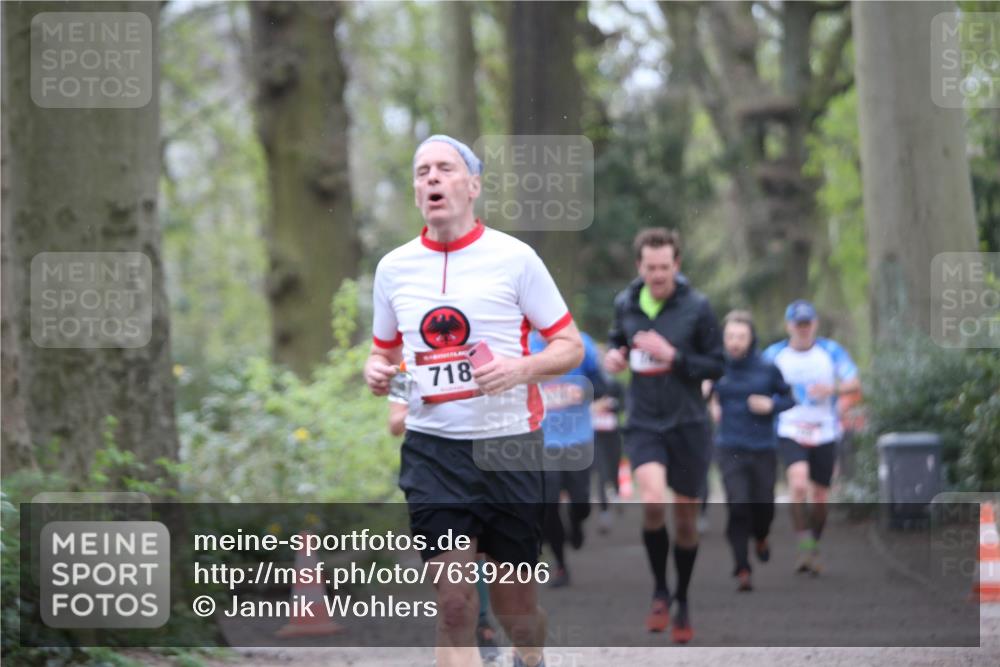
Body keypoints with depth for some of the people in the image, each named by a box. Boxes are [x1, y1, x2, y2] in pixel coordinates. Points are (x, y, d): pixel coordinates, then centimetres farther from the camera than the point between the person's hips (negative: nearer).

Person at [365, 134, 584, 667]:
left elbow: (571, 345, -1)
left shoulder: (514, 258, -3)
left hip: (508, 444, -2)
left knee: (515, 601, 8)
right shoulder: (393, 267, 7)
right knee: (454, 603, -9)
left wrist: (521, 368, -20)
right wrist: (376, 371, -3)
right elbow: (385, 350, 20)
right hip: (432, 448, 2)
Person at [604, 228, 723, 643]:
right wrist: (613, 355, -1)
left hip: (688, 425, -1)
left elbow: (717, 366, -5)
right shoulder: (625, 304, 3)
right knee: (652, 502, -24)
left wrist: (673, 356, -18)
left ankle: (682, 604, 28)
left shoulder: (696, 307, -7)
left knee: (686, 519, 8)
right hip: (644, 422, 1)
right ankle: (659, 590, -3)